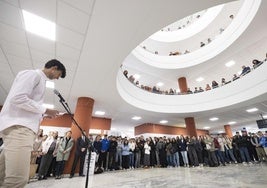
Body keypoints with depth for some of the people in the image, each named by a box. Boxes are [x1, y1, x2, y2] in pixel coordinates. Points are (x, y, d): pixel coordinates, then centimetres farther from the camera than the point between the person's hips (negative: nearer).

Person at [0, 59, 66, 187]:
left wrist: (45, 115, 16)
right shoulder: (32, 74, -4)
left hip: (24, 127, 10)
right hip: (18, 126, -10)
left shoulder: (40, 79, 24)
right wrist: (45, 110, -11)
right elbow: (17, 98, -18)